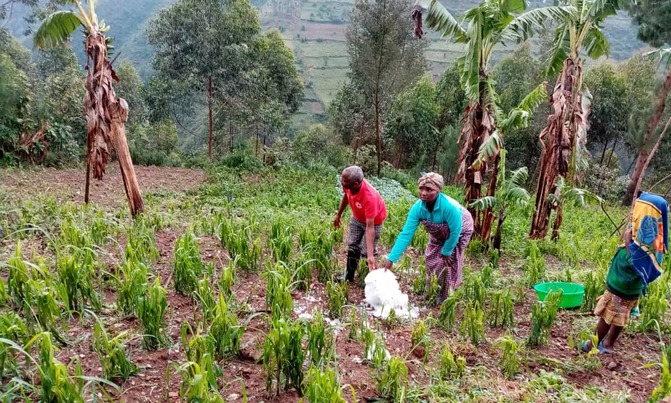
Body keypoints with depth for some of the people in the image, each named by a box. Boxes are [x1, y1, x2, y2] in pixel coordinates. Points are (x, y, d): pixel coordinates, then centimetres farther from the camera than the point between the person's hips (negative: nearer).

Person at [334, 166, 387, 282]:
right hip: (357, 217, 6)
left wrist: (370, 255, -48)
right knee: (352, 246, 16)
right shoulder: (349, 185, -29)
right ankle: (349, 276, 33)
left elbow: (369, 227, -45)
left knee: (366, 252, -4)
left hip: (374, 220, -6)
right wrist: (338, 215, 10)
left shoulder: (369, 197, -45)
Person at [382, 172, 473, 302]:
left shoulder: (449, 206, -45)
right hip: (439, 234, 5)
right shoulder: (417, 207, -32)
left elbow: (455, 232, -31)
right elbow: (406, 234, -31)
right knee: (432, 259, 12)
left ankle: (445, 295, 19)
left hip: (460, 230, -5)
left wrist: (446, 251, -17)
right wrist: (391, 259, -35)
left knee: (448, 261, -4)